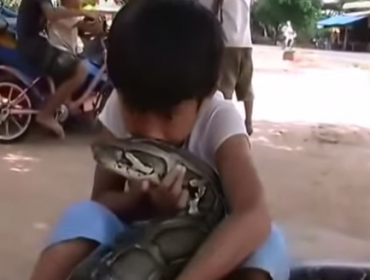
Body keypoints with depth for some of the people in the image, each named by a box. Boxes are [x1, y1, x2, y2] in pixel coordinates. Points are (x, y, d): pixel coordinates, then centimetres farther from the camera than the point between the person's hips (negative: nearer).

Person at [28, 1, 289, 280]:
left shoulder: (220, 120, -24)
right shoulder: (119, 110, -15)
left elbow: (254, 217, -40)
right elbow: (101, 199, -6)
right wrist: (143, 200, -30)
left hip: (209, 250, -1)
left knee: (267, 242, -33)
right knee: (83, 217, -28)